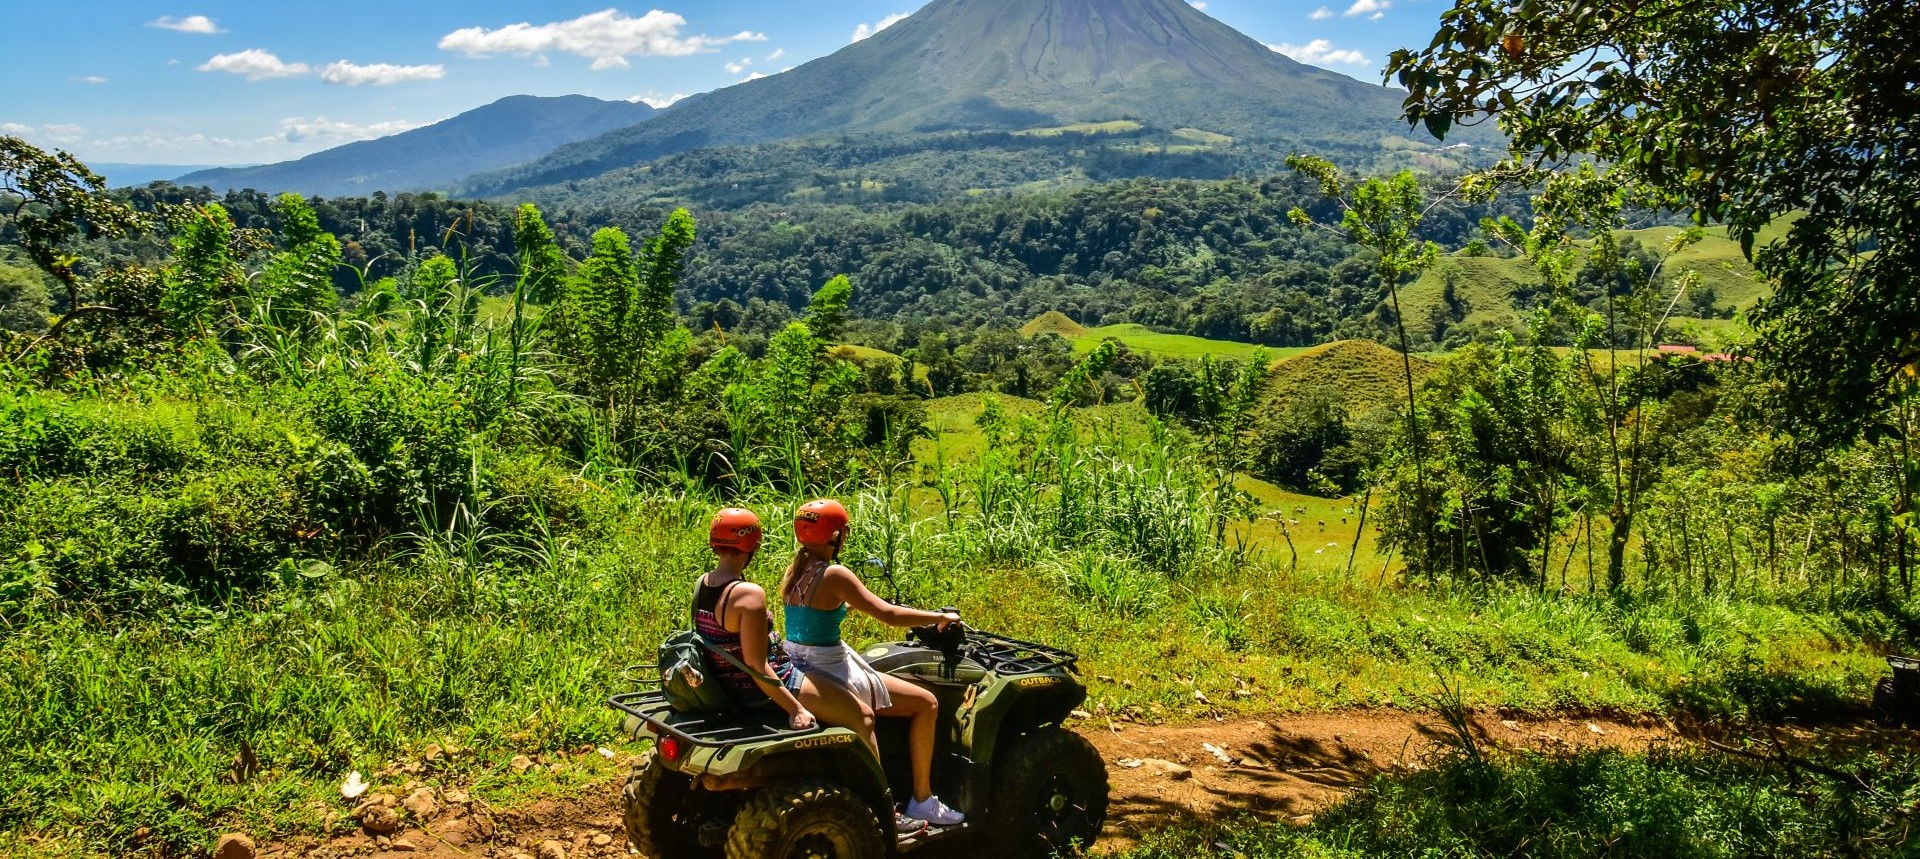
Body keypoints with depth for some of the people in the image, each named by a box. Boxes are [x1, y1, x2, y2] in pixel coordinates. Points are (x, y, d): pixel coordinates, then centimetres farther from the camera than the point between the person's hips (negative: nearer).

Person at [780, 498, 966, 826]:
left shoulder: (794, 571, 7)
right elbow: (889, 615, -20)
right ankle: (923, 801, -1)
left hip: (797, 669, 9)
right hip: (828, 673, -9)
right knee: (926, 703, -8)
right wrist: (940, 617, -6)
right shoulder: (834, 575, -18)